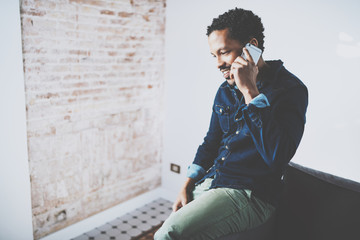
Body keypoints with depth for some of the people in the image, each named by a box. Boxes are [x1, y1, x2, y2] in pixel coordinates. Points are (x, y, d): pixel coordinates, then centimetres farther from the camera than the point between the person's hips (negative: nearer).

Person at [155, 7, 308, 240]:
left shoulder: (290, 89, -12)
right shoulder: (225, 90, 9)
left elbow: (277, 156, -27)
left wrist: (250, 92, -25)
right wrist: (188, 186, 7)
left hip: (250, 193, -7)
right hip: (208, 183, 7)